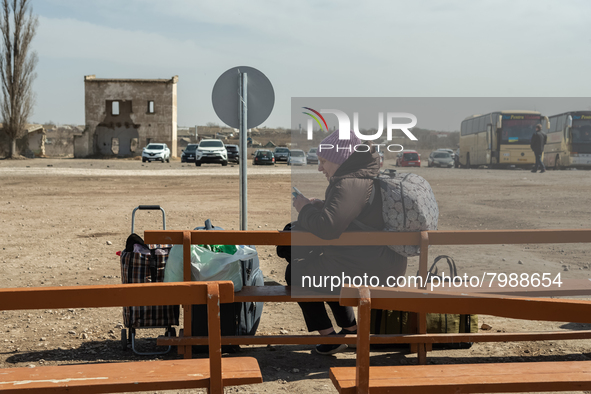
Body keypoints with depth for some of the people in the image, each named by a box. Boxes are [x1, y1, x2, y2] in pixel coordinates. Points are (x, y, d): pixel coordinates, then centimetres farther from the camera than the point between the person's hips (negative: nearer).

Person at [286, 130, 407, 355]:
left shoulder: (350, 185, -21)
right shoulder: (369, 178, 13)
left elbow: (328, 227, -32)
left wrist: (305, 209, -13)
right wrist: (320, 206, 12)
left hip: (369, 269, -11)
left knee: (296, 271, 2)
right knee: (321, 270, 32)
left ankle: (328, 336, 8)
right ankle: (352, 329, 34)